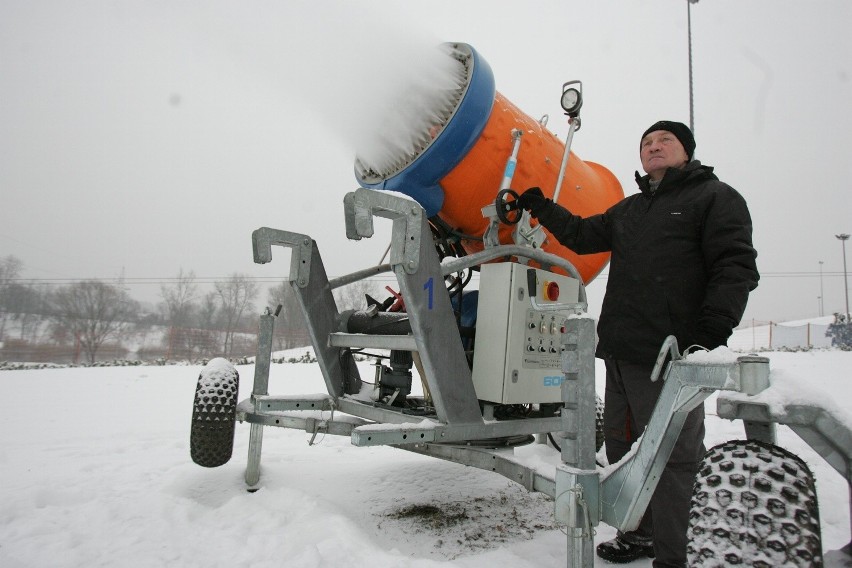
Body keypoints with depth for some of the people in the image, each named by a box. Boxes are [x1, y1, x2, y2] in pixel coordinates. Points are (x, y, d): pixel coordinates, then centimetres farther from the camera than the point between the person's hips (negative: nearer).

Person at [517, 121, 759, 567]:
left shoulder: (716, 197, 2)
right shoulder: (628, 209, 24)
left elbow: (736, 267, -9)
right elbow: (582, 236, 28)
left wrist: (710, 335, -20)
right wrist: (541, 208, 20)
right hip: (620, 354, 8)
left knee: (670, 456, -1)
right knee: (622, 446, 16)